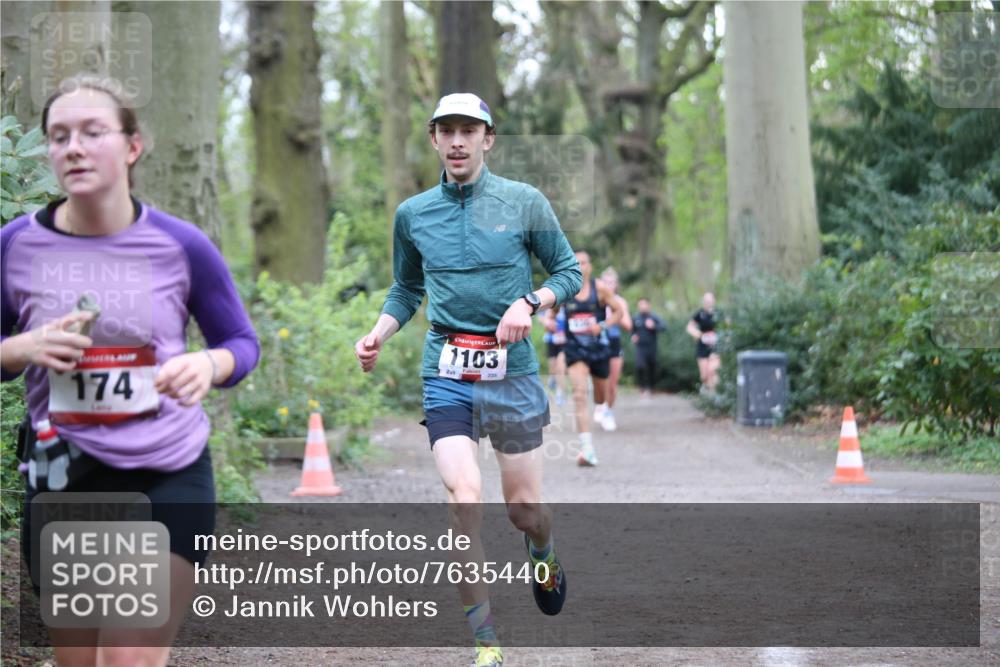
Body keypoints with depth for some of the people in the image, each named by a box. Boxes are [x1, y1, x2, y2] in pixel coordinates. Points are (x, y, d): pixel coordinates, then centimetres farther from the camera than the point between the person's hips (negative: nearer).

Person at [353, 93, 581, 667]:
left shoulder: (525, 203, 0)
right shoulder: (413, 213, 8)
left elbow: (570, 273, 7)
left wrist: (530, 302, -12)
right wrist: (377, 336, 2)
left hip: (513, 371, -1)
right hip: (447, 375, 1)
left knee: (525, 509, 4)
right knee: (465, 499, -16)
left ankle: (544, 555, 44)